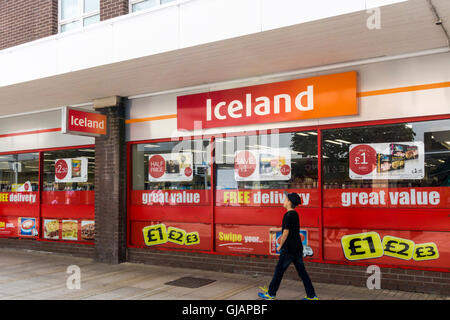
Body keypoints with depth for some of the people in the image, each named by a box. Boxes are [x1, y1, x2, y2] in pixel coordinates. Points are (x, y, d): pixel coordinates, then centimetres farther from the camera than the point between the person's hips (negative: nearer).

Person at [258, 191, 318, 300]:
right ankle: (312, 296, 11)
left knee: (279, 270, 4)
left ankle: (270, 294, 16)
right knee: (302, 271, 11)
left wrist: (280, 246, -9)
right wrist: (276, 229, 36)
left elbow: (286, 232, -19)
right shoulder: (295, 214, 11)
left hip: (289, 249, -8)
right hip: (298, 248, 8)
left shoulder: (288, 215, -17)